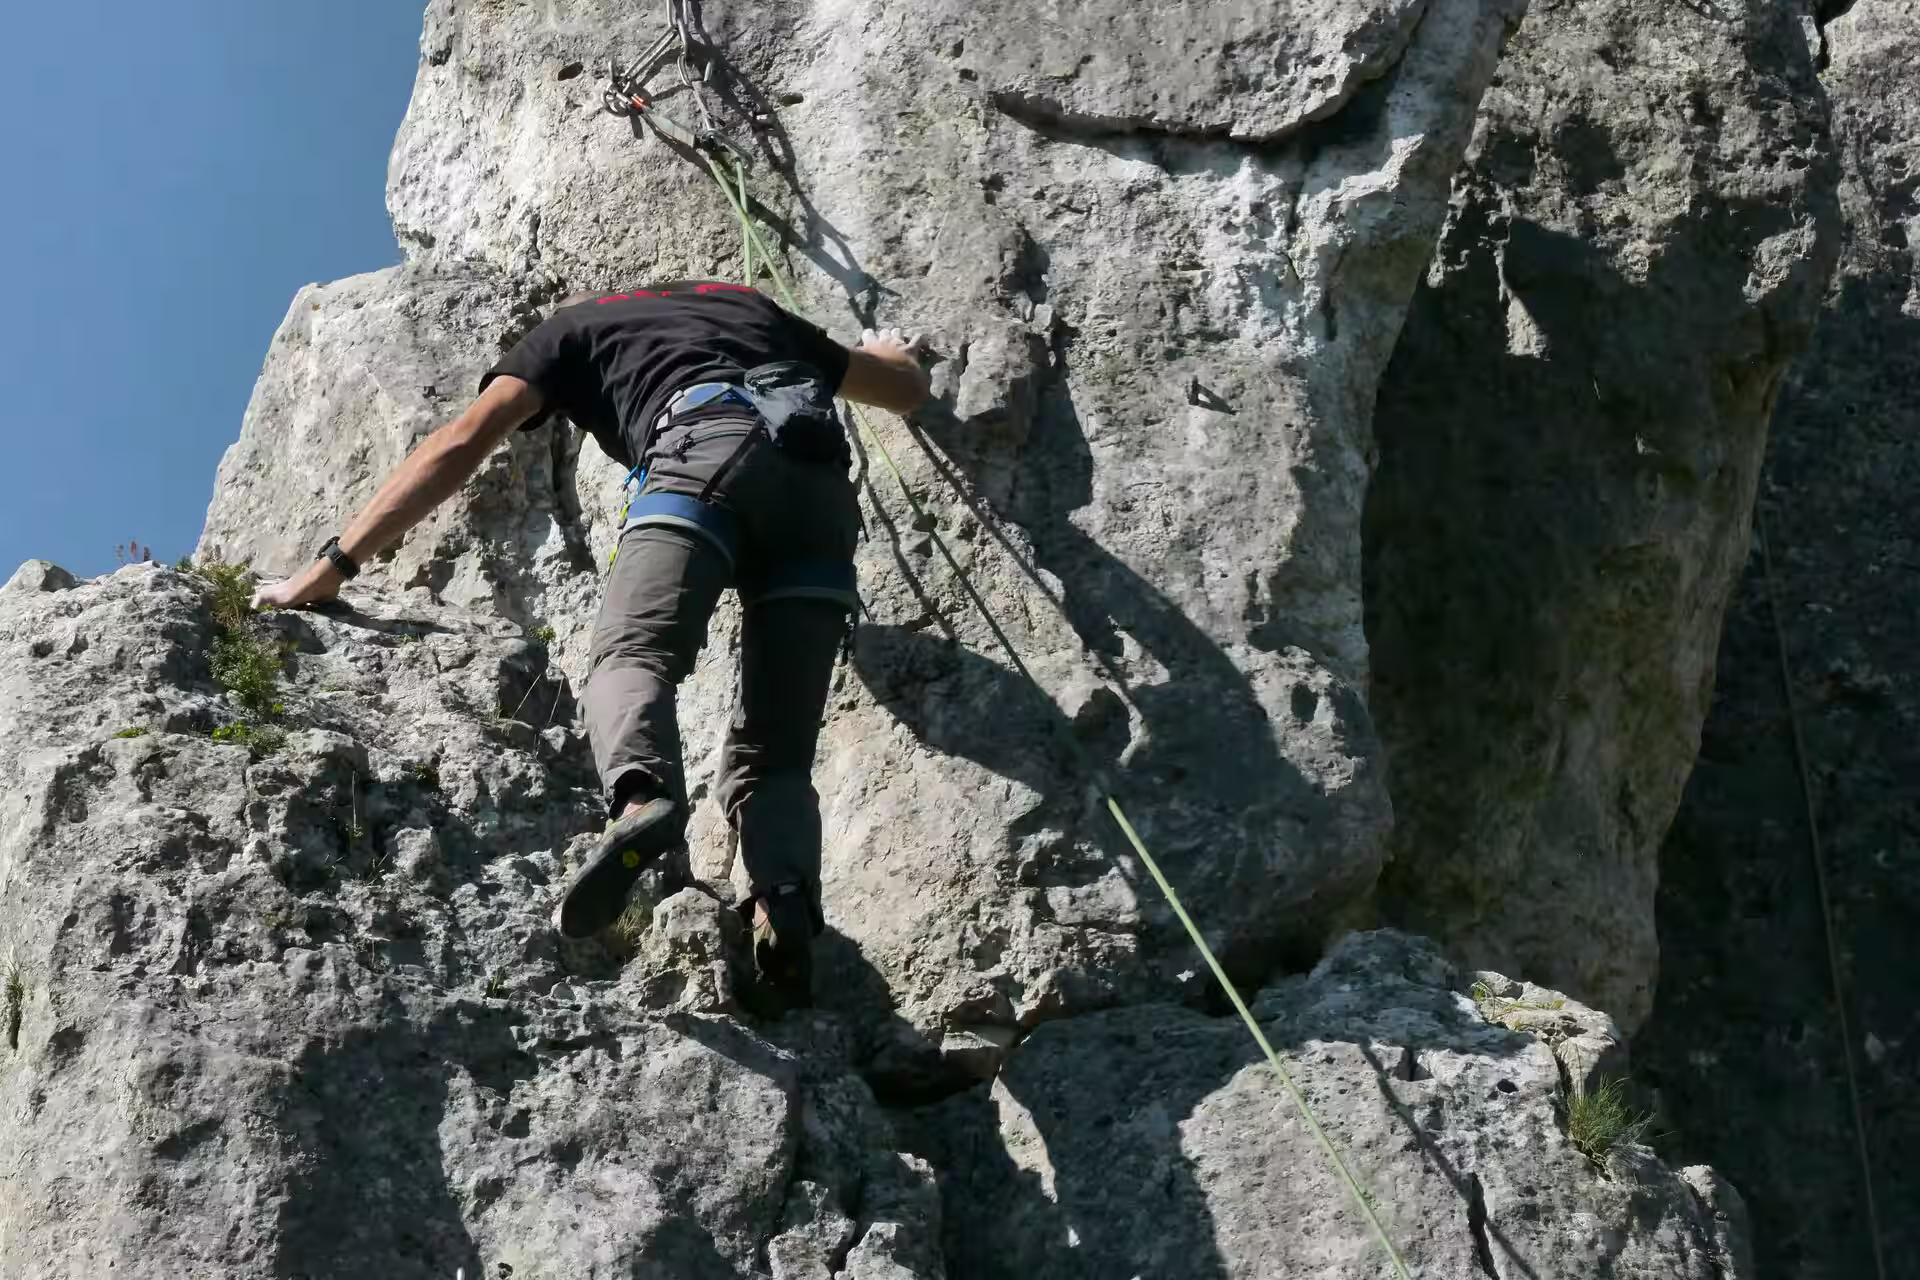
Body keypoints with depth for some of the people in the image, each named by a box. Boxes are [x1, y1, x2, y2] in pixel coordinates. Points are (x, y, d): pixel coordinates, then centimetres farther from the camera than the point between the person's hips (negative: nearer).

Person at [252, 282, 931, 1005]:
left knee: (631, 655, -16)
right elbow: (909, 389, 49)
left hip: (708, 441, -4)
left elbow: (460, 445, 20)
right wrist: (889, 353, 74)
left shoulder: (571, 328, 32)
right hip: (822, 476, 4)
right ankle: (785, 913, -27)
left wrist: (334, 565, 20)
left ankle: (642, 801, -50)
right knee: (774, 751, 1)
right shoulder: (742, 301, 42)